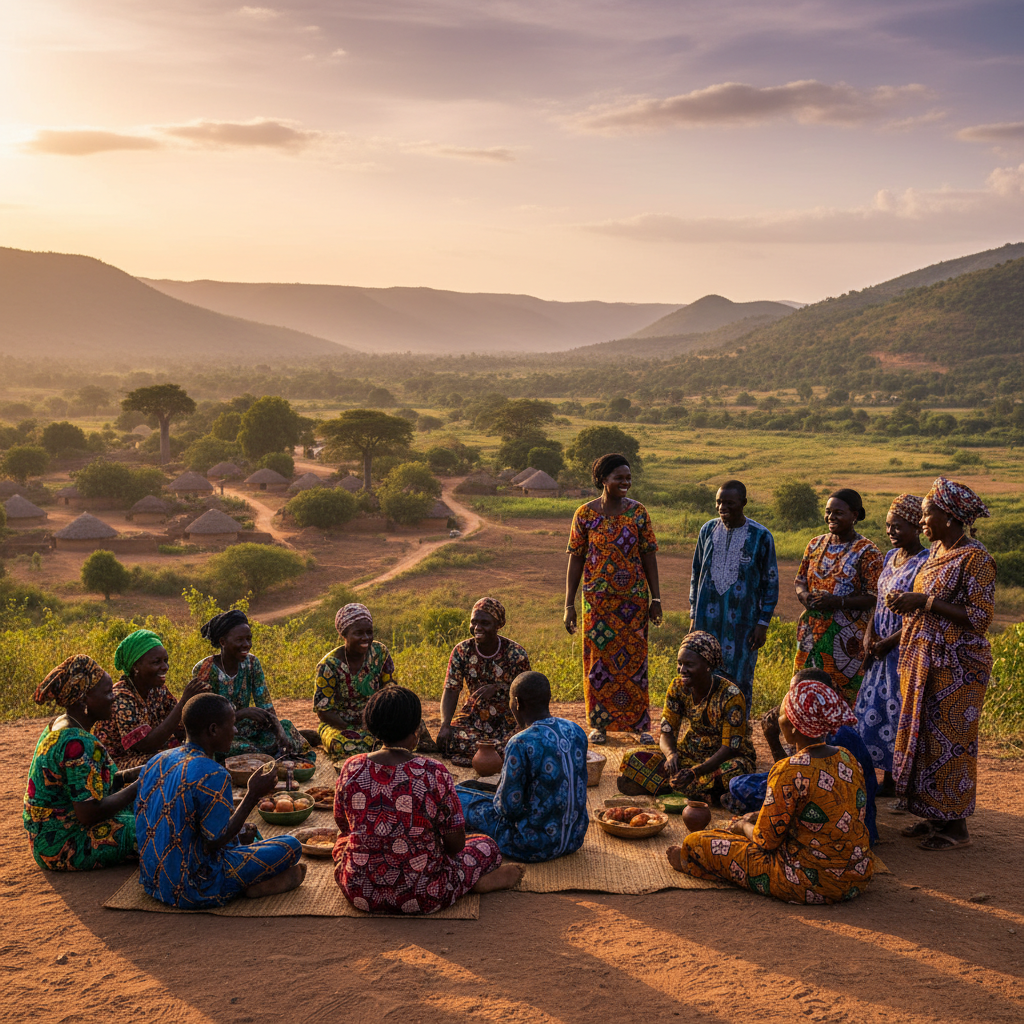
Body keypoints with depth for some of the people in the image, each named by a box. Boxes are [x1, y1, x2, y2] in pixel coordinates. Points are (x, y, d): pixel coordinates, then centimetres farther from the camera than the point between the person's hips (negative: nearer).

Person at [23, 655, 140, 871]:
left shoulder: (58, 727, 6)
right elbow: (89, 814, -27)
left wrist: (129, 775, 4)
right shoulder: (77, 743, -26)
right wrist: (138, 788, -17)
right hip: (67, 849, -10)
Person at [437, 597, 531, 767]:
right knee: (447, 741, -26)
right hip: (474, 716, 2)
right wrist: (445, 724, -22)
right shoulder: (461, 651, -5)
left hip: (509, 719, -2)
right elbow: (451, 690, -6)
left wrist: (498, 688, -25)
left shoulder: (516, 654, -12)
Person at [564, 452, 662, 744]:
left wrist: (656, 598, 1)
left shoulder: (638, 512, 0)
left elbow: (649, 556, 4)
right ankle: (600, 724, 18)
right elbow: (576, 559, -1)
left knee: (634, 658, 5)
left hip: (633, 599, 1)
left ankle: (639, 723, 16)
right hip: (597, 599, -1)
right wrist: (569, 604, -2)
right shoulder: (585, 514, -4)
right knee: (598, 658, 5)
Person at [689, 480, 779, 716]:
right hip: (708, 617, 3)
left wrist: (763, 623, -4)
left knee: (739, 679, 1)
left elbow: (771, 583, 0)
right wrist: (694, 615, 12)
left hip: (742, 620, -3)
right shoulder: (708, 530, 5)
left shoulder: (761, 537, -5)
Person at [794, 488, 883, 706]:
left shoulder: (867, 552, -6)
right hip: (812, 633, 5)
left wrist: (838, 602, -22)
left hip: (846, 638, -5)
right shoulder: (815, 545, 12)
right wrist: (805, 596, -5)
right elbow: (800, 580, 18)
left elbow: (874, 598, -11)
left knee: (843, 697, -5)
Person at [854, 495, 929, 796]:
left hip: (905, 651, -8)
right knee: (871, 712, 12)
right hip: (880, 650, 8)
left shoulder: (924, 564, -15)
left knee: (898, 716, -2)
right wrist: (869, 636, 1)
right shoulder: (890, 556, 11)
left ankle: (893, 782, 9)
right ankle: (869, 779, 22)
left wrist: (887, 643, -14)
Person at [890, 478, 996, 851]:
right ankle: (936, 816, 24)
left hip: (957, 666, -9)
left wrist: (925, 601, -22)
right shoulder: (937, 551, 11)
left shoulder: (975, 558, -15)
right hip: (925, 661, 9)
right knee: (923, 735, 13)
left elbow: (979, 617, -19)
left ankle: (957, 826, 10)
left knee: (950, 740, -2)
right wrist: (908, 602, 1)